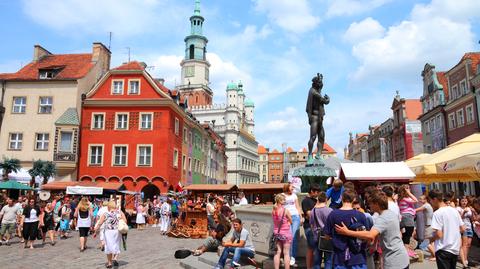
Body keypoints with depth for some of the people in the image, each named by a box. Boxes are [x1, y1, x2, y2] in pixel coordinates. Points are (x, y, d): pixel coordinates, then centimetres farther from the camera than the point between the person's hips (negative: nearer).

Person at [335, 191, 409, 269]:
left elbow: (370, 236, -40)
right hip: (403, 258, 9)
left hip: (394, 262, -9)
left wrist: (347, 232, -39)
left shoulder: (382, 219, -23)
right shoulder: (393, 213, 6)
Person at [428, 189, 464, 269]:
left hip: (443, 250, -7)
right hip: (455, 249, 7)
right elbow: (462, 229, 11)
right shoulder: (454, 210, 5)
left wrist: (430, 240, -3)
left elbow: (439, 235, -20)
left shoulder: (437, 213, -17)